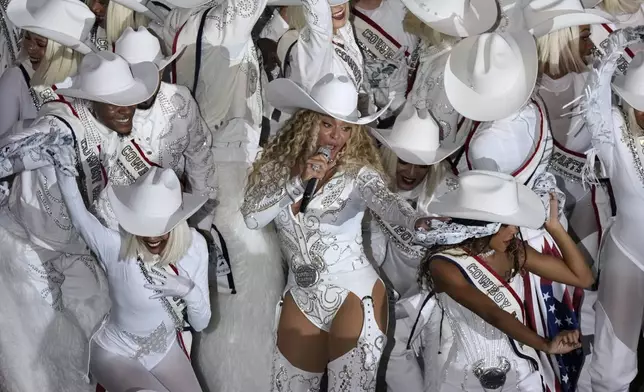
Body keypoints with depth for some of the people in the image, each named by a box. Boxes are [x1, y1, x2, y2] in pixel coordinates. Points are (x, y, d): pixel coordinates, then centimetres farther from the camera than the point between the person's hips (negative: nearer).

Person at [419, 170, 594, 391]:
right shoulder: (445, 265, -22)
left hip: (521, 371, 4)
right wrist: (546, 345, -42)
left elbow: (583, 278, -7)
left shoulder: (514, 251, -8)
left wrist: (553, 226, -12)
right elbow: (494, 315, -32)